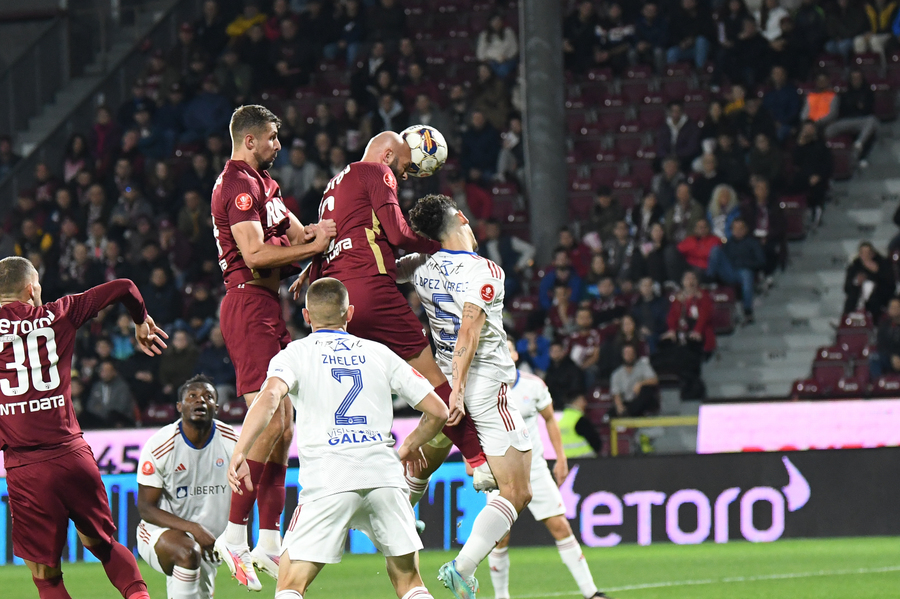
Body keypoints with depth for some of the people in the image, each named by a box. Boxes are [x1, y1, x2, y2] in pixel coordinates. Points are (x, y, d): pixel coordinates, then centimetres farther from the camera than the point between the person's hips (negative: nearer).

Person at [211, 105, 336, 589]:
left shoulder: (261, 183, 22)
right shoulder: (240, 185, -12)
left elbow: (295, 233, 21)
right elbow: (255, 253, -20)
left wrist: (334, 226, 6)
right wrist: (315, 246, -14)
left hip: (265, 307, 11)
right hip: (250, 306, -11)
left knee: (282, 424, 9)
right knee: (269, 420, -16)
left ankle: (269, 541, 10)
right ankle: (234, 535, -15)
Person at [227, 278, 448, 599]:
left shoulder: (295, 354, 9)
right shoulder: (379, 353, 17)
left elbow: (270, 397, -13)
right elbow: (437, 410, 16)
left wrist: (240, 453, -17)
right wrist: (409, 447, 34)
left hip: (328, 479, -3)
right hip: (385, 472, 3)